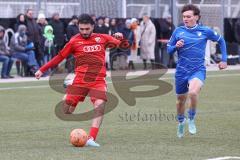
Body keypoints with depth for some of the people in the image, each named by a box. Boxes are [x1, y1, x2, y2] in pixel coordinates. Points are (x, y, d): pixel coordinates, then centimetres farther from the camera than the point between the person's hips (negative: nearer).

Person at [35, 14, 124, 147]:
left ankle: (91, 139, -24)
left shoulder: (102, 38, 10)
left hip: (98, 80, -1)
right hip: (80, 80, 1)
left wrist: (120, 37, -6)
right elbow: (60, 57, 12)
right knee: (65, 108, -6)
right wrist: (42, 70, 11)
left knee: (100, 106, -21)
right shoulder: (74, 41, 6)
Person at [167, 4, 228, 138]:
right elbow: (169, 49, 8)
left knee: (193, 93, -30)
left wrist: (224, 60, 9)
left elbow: (221, 41, 13)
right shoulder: (178, 31, 1)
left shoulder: (205, 31, -3)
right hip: (181, 71, 3)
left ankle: (192, 119, -4)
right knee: (181, 100, 13)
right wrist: (176, 46, -14)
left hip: (198, 70, -3)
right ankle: (181, 121, 44)